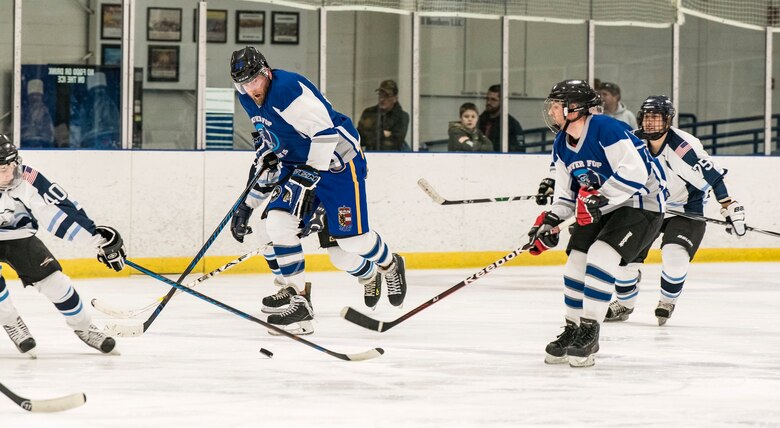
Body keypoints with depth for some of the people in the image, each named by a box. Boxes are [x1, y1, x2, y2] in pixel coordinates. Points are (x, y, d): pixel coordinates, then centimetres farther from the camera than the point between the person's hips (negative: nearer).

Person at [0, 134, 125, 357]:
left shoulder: (27, 179, -28)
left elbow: (59, 209, -25)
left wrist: (97, 238, -27)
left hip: (18, 237, 1)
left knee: (52, 278, -5)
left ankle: (83, 327, 15)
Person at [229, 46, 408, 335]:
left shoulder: (288, 89, -27)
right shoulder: (248, 100, 2)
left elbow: (326, 132, -29)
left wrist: (308, 176, -29)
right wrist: (266, 155, 14)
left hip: (337, 159, -8)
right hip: (297, 164, 8)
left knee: (351, 238, -6)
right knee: (278, 221, -13)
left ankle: (390, 265, 29)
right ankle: (299, 303, -9)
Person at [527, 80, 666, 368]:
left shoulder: (606, 129, -24)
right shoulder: (562, 146, 5)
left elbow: (635, 173, -32)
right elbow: (567, 194, 11)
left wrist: (598, 199, -34)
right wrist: (551, 220, -6)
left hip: (640, 204, -9)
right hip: (600, 209, 9)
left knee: (600, 257, -24)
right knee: (576, 263, 2)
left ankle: (589, 334, -17)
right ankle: (571, 331, 18)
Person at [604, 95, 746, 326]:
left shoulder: (684, 146, -28)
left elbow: (712, 175, -23)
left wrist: (730, 207, -21)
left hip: (686, 209, -5)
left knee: (675, 255, -23)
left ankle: (667, 302, 5)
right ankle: (624, 304, 22)